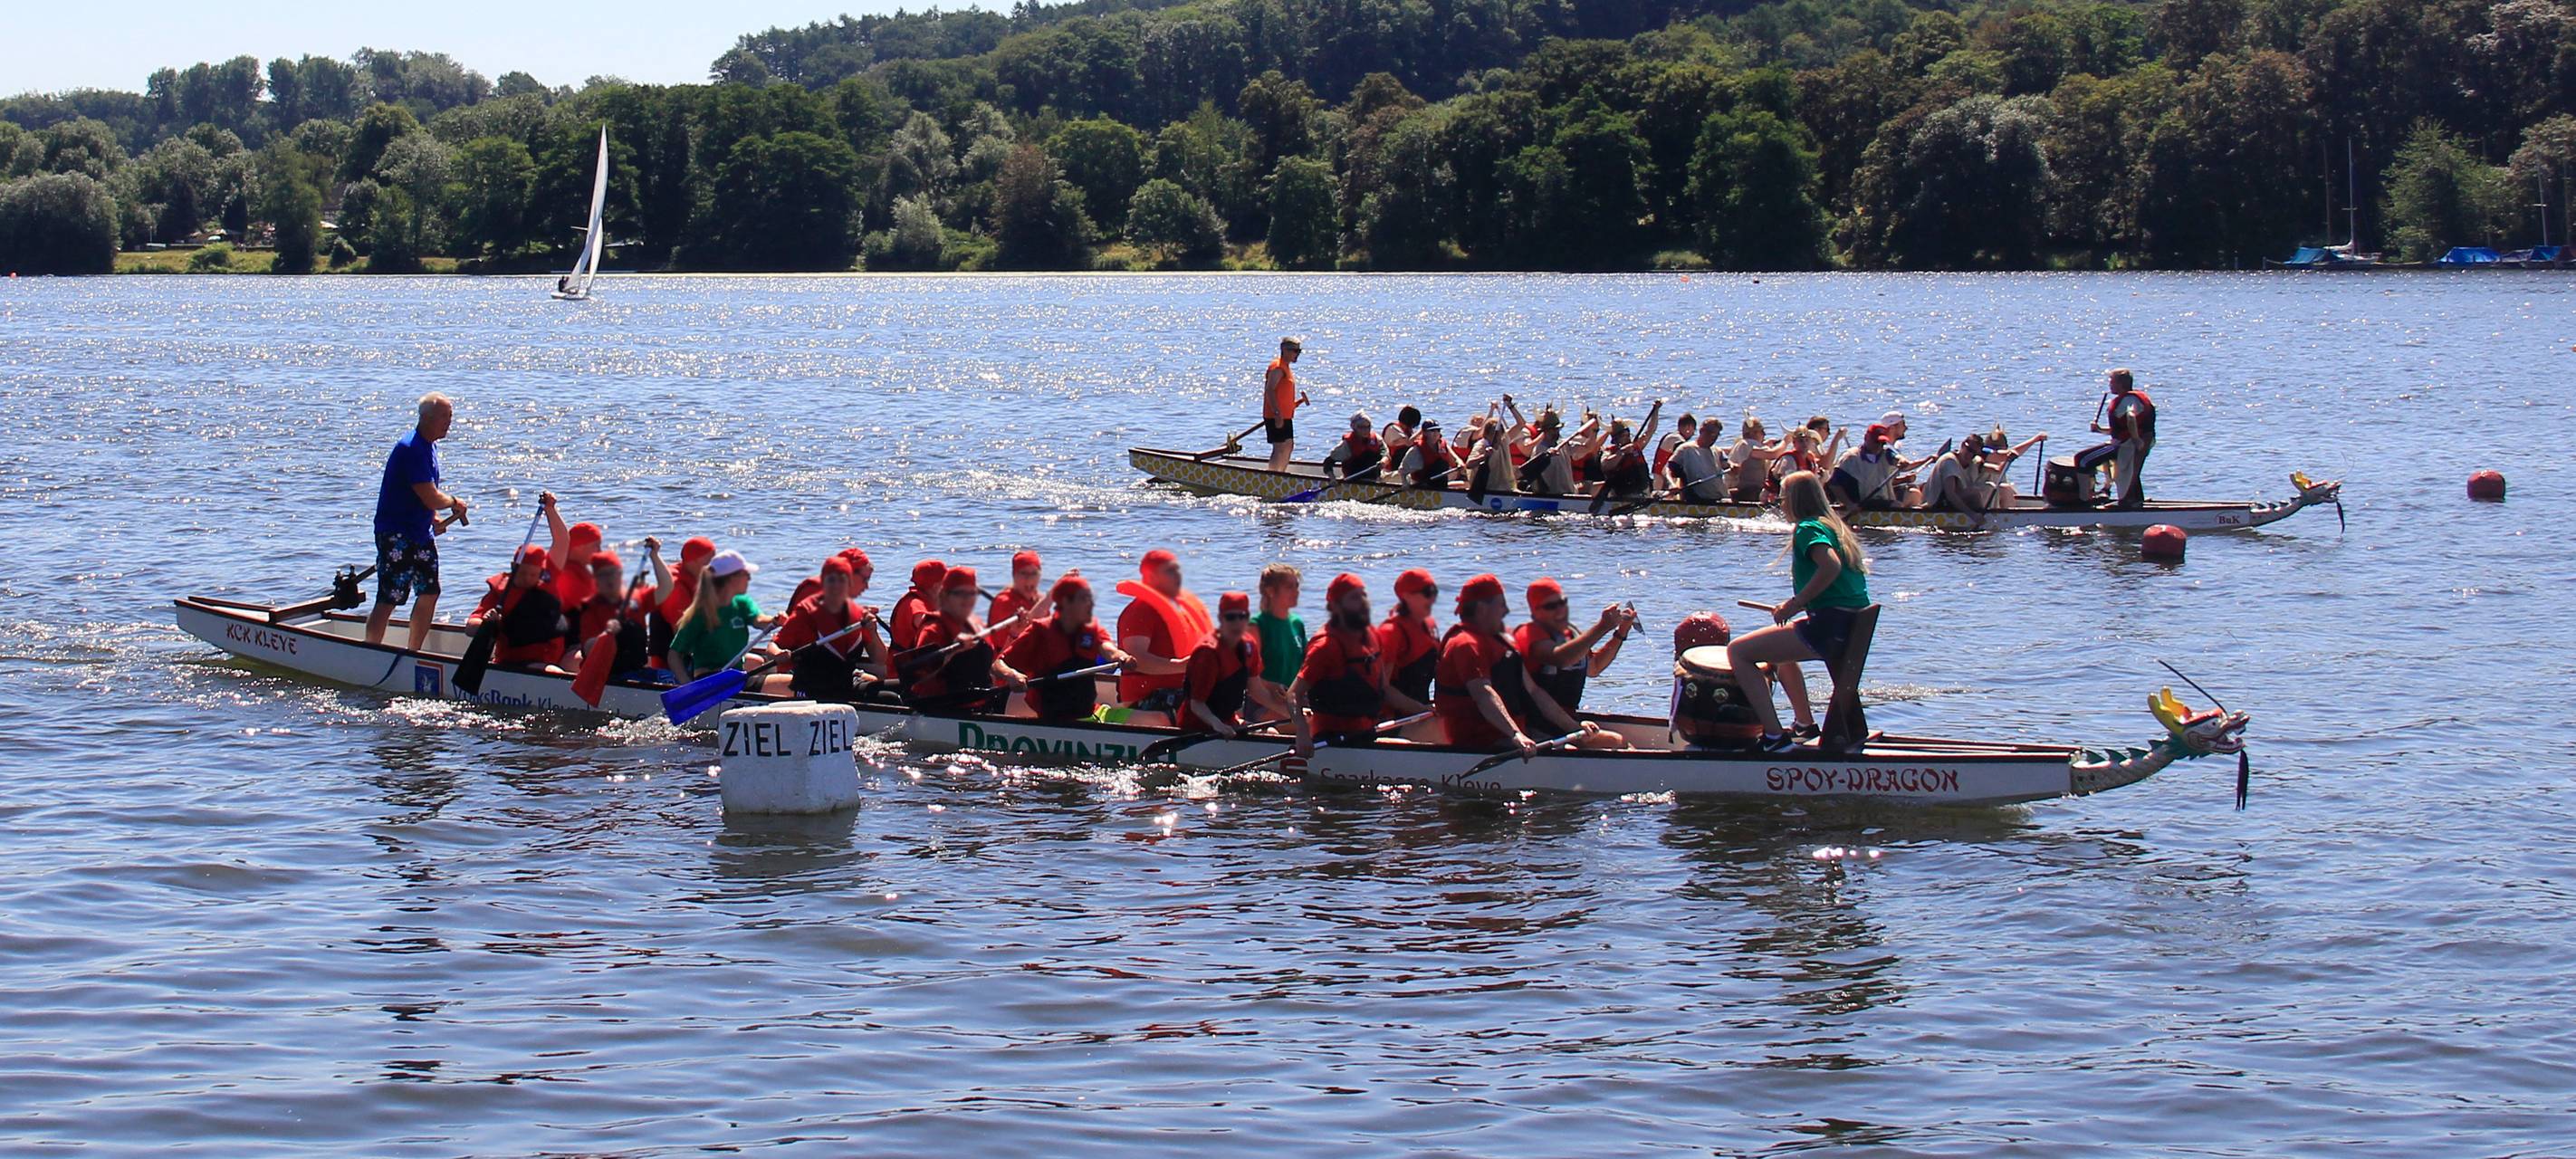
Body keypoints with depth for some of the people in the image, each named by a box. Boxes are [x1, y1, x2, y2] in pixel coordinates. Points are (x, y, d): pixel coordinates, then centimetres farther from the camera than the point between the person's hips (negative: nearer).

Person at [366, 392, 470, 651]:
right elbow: (431, 499, -24)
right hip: (396, 535, -10)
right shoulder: (411, 449, -21)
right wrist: (454, 503, -5)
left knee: (429, 593, 11)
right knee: (388, 600, -9)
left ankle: (413, 654, 22)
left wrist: (433, 518, 9)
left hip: (421, 533, 10)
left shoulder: (429, 446, 11)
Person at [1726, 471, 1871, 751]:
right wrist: (1799, 604, 22)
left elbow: (1830, 566, -26)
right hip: (1854, 627, 10)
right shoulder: (1834, 526, 21)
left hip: (1829, 628, -10)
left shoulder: (1807, 529, -7)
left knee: (1737, 651, -9)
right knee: (1780, 654, 38)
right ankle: (1807, 727, 40)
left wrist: (1796, 603, -17)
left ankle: (1775, 738, -17)